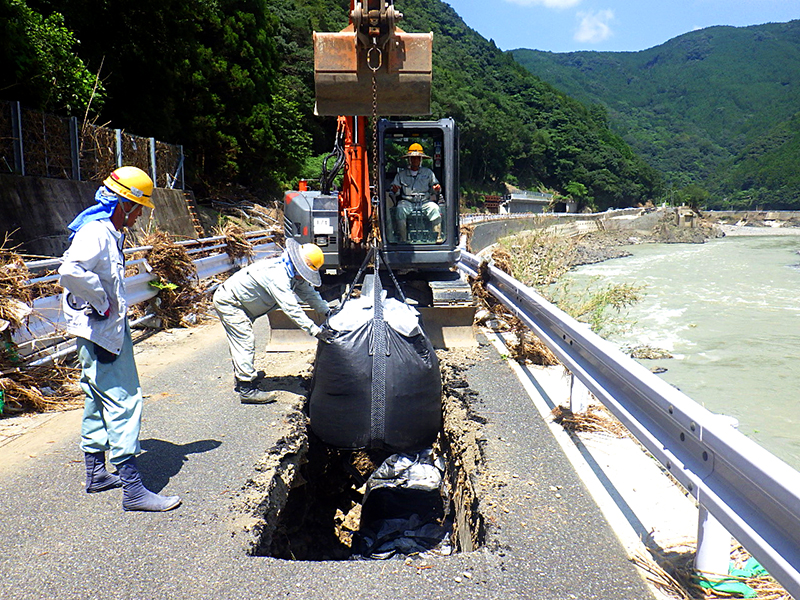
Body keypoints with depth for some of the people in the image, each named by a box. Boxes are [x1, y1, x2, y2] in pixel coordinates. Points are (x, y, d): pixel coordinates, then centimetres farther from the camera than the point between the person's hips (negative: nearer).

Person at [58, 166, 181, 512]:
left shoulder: (108, 233, 14)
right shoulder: (95, 233, -18)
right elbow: (71, 271, -36)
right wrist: (102, 304, -25)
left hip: (107, 330, 11)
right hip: (101, 332, -11)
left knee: (99, 402, 18)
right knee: (123, 403, -9)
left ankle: (96, 473, 32)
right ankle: (132, 489, -5)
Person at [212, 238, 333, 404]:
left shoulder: (294, 274, -5)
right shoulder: (277, 276, -36)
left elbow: (309, 293, 6)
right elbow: (291, 308, -40)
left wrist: (328, 311, -6)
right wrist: (315, 331, -40)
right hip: (228, 302, -10)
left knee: (240, 342, 20)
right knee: (244, 342, -13)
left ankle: (241, 379, 35)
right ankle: (247, 389, -9)